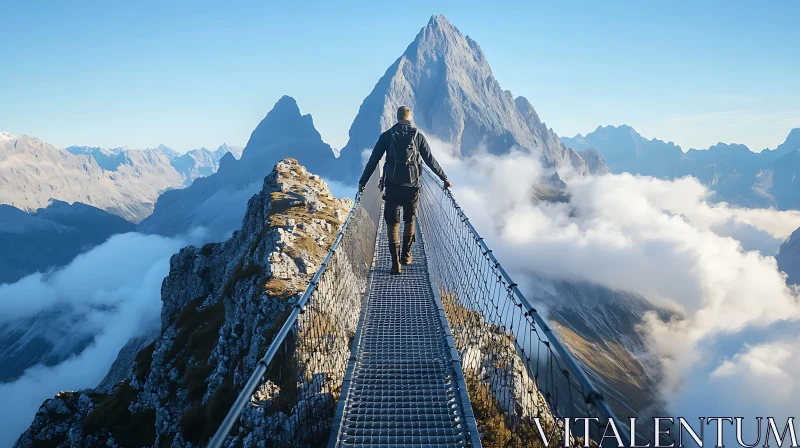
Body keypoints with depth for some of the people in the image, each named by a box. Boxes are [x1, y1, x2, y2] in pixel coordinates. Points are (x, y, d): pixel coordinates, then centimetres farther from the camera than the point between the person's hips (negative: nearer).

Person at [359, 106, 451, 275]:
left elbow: (373, 161, 2)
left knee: (392, 223, 4)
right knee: (409, 220, 20)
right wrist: (444, 178, 15)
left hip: (392, 186, -1)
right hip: (412, 186, 1)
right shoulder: (418, 135, 1)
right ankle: (406, 256, 29)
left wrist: (362, 181, 10)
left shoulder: (386, 136, 1)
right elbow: (430, 160, 4)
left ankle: (396, 262, -3)